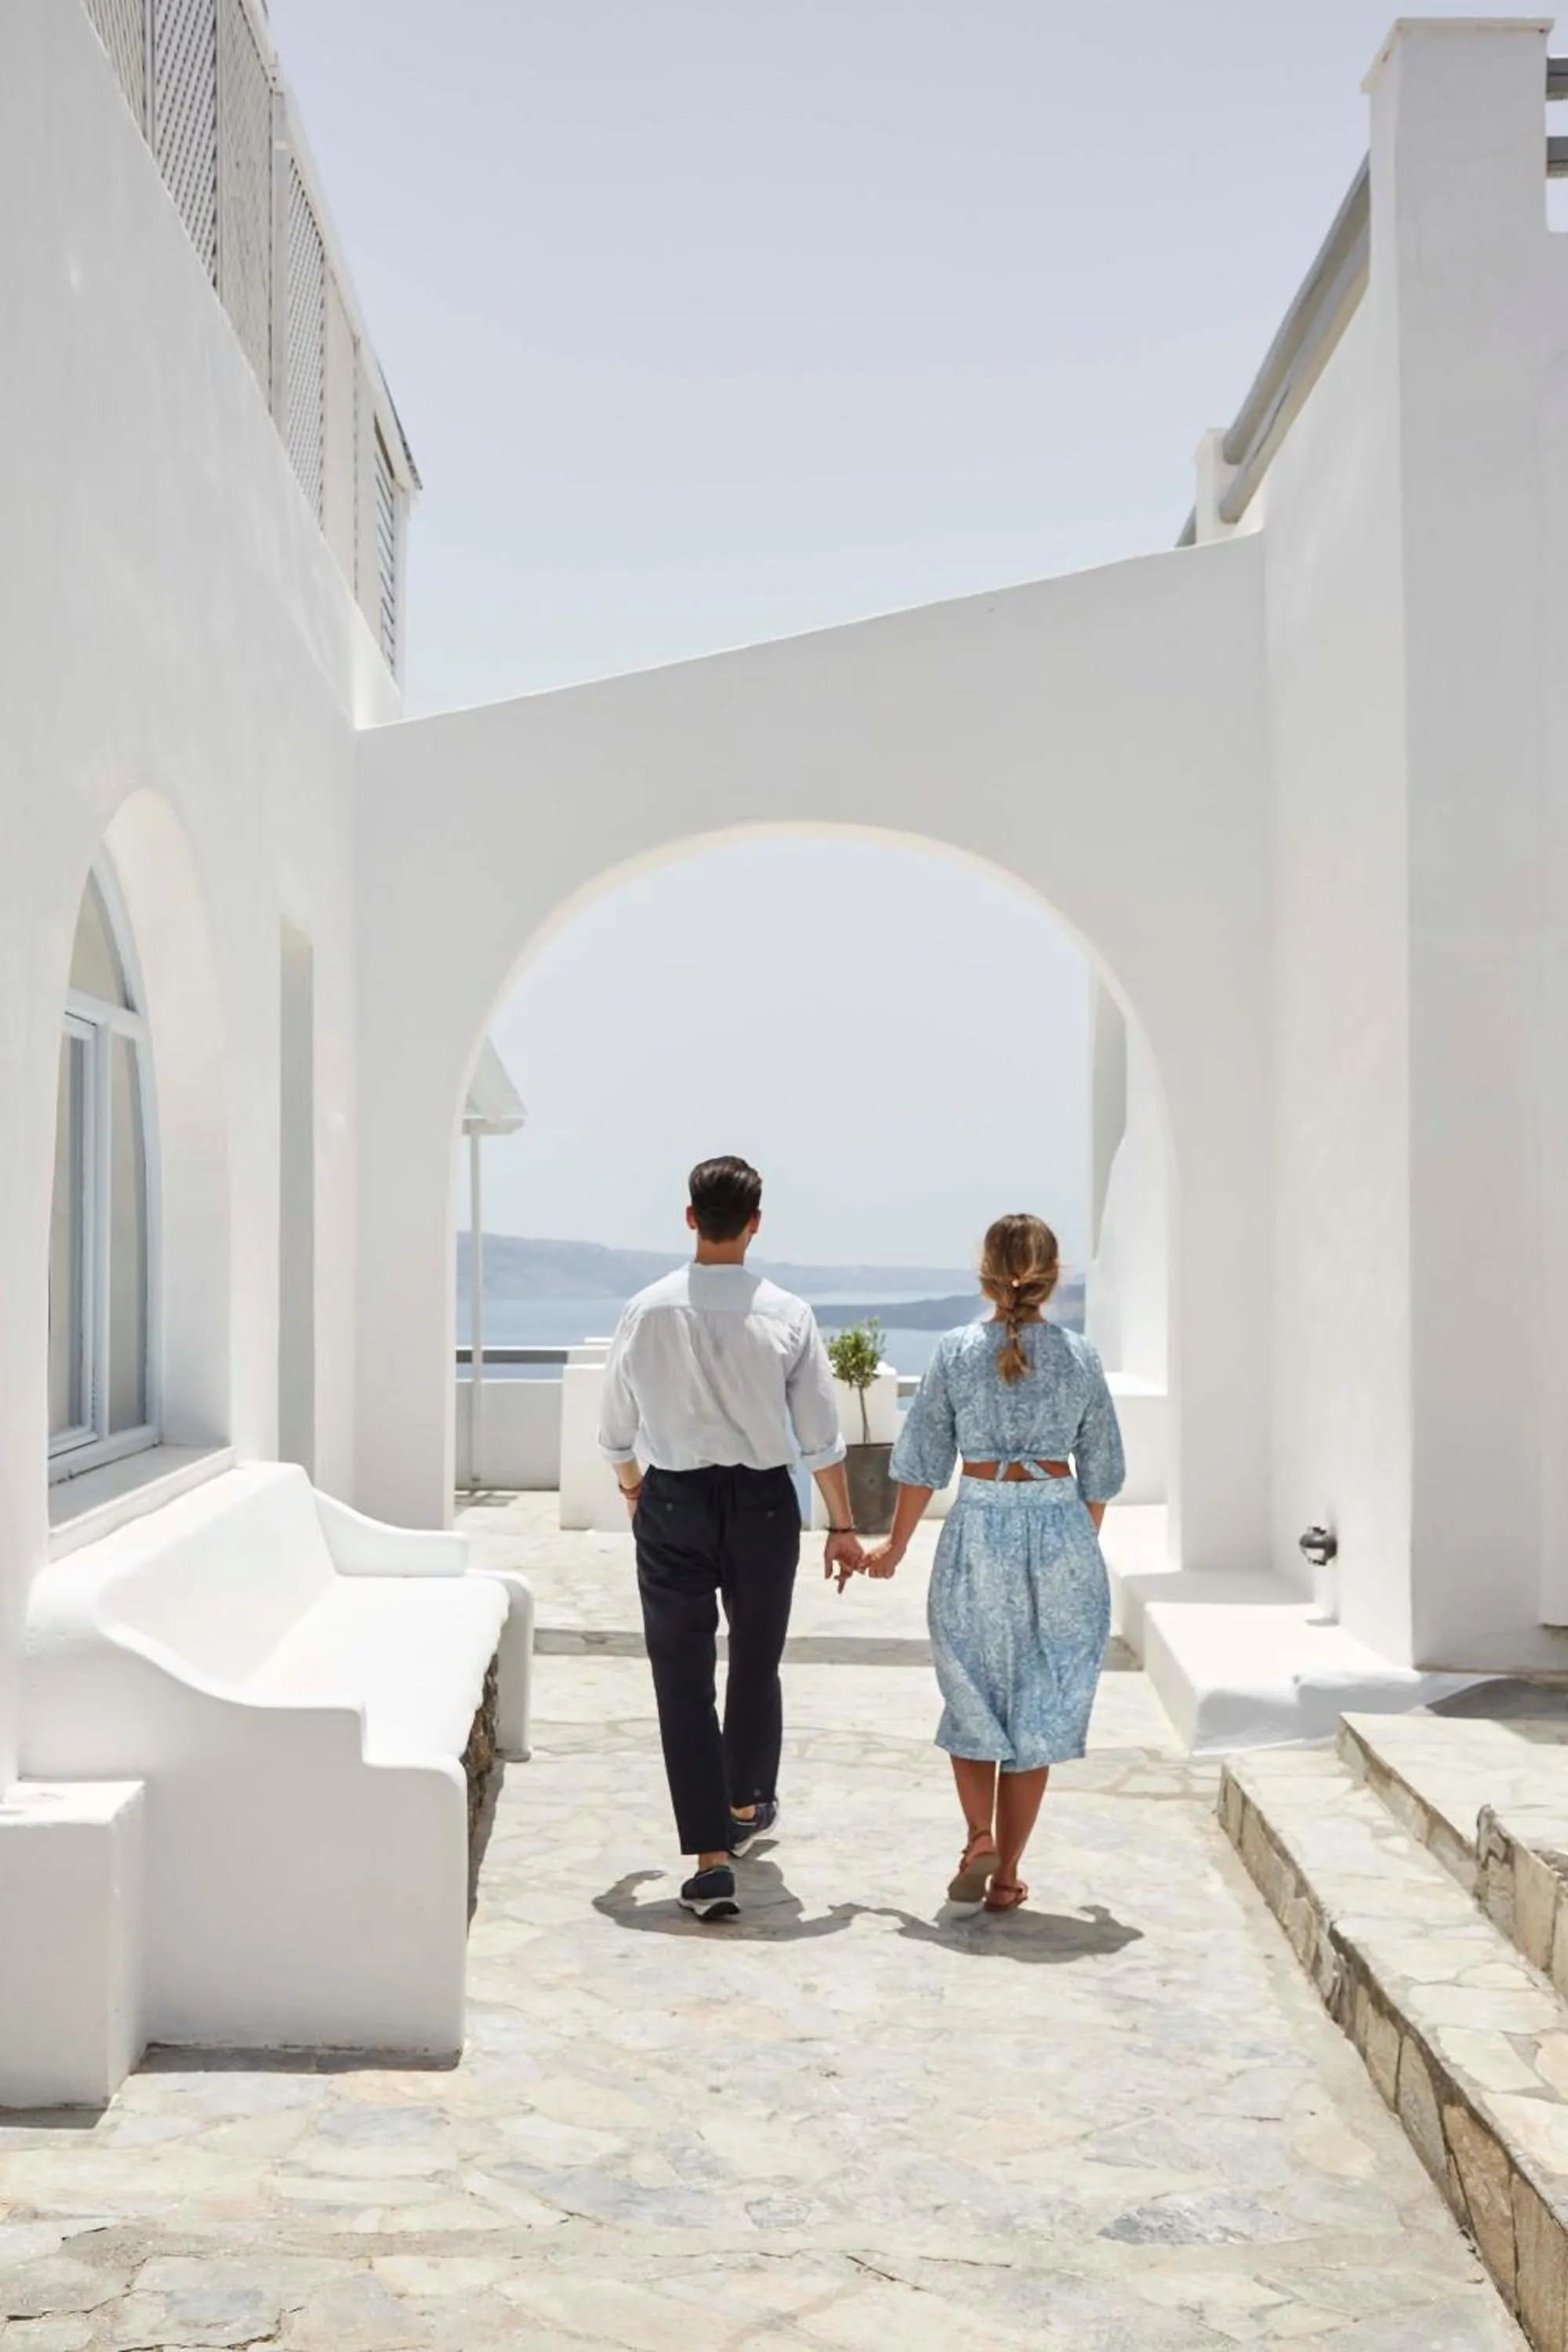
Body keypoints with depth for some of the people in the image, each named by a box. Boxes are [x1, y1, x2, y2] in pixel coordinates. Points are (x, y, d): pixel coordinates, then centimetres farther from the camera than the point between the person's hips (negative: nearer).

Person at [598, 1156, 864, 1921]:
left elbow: (615, 1431, 5)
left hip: (673, 1501, -1)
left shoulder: (647, 1311, -6)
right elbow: (820, 1438, -5)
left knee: (683, 1678, 3)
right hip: (763, 1500, 1)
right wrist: (842, 1526, 6)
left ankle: (711, 1858, -3)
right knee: (756, 1664, 21)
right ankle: (748, 1807, 42)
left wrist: (632, 1487, 24)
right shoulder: (786, 1315, -8)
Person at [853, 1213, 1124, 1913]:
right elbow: (1101, 1473, 4)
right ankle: (1006, 1874, 13)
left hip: (978, 1529, -1)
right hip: (1061, 1529, 1)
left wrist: (894, 1547, 11)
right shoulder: (1080, 1358, -2)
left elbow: (922, 1461, -1)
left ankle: (980, 1836, 0)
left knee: (972, 1699, 17)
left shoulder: (956, 1352, -5)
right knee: (1038, 1709, 10)